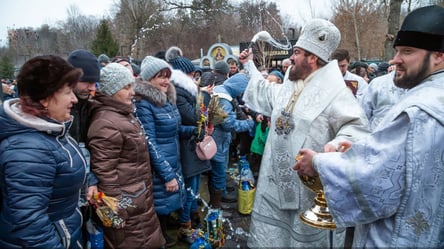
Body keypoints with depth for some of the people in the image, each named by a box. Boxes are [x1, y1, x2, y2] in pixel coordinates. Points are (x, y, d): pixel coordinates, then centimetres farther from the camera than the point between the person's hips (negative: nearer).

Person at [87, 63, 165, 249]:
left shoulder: (124, 113, 10)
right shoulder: (106, 123, -23)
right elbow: (104, 173, -24)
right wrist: (116, 212, -21)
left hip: (139, 198, 10)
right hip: (126, 205, -10)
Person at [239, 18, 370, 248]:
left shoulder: (333, 92, -14)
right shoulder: (287, 88, 12)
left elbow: (357, 126, -20)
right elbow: (265, 94, 32)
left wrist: (338, 142, -40)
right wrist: (249, 65, 38)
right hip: (276, 184, 8)